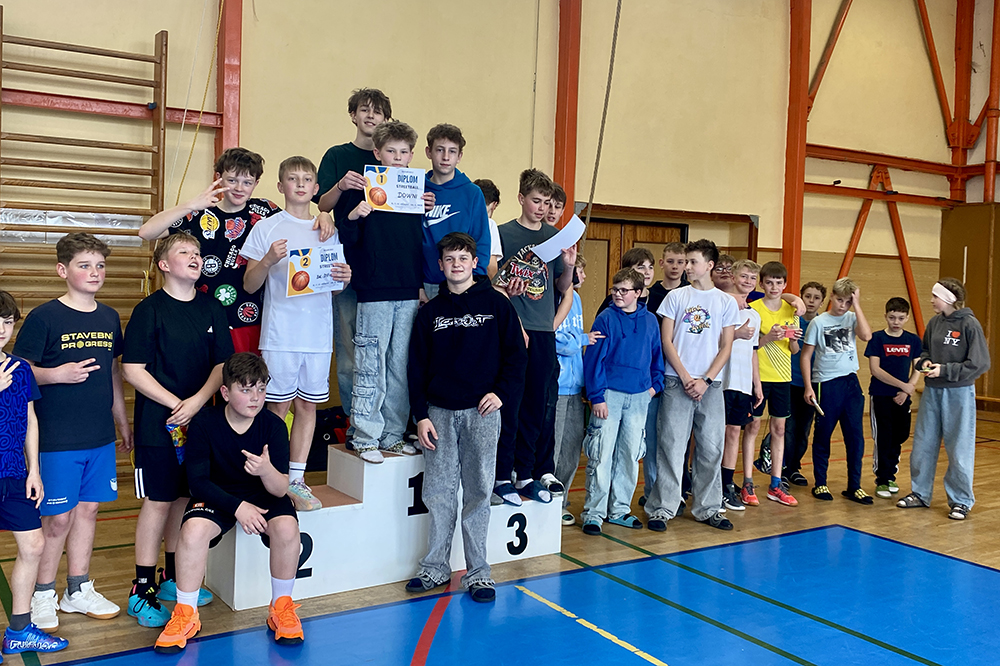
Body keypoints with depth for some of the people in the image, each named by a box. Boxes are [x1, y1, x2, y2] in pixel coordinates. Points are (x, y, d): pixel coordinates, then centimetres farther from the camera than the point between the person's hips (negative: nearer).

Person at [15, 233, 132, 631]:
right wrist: (58, 375, -24)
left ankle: (78, 591, 27)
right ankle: (42, 596, 22)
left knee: (88, 509, 13)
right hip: (56, 439, -5)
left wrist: (123, 421, 19)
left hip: (100, 436, 5)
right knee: (58, 518, 3)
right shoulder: (43, 318, -9)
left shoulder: (109, 318, 8)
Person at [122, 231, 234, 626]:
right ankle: (142, 591, 11)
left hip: (199, 420, 5)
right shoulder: (150, 310, -8)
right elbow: (132, 370, -10)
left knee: (185, 497, 13)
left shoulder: (212, 309, 6)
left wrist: (197, 401, -11)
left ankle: (173, 579, 28)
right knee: (158, 502, -1)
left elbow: (223, 364, 5)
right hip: (158, 423, -5)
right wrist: (175, 404, -14)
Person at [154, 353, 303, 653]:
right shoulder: (204, 423, -15)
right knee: (193, 529, -31)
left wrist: (267, 470, -41)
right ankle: (185, 616, -8)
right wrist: (237, 507, -27)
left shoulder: (273, 425, -14)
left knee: (286, 527, -31)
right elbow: (198, 480, -14)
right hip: (217, 495, 0)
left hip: (263, 494, 0)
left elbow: (281, 490, -16)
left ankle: (281, 608, -5)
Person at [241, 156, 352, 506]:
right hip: (279, 333, -3)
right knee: (279, 405, 0)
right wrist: (269, 260, -17)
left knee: (308, 404, 7)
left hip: (318, 332, 3)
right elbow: (249, 285, 1)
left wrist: (344, 277, -7)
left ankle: (295, 480, 16)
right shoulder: (266, 228, 3)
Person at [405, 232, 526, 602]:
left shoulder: (496, 304, 3)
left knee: (478, 492, 3)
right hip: (439, 412, 2)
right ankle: (435, 566, 16)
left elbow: (516, 354, 3)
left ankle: (478, 571, 11)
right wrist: (420, 415, 1)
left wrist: (501, 392, -10)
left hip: (482, 411, -2)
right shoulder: (430, 312, 9)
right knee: (438, 492, 5)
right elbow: (417, 367, 8)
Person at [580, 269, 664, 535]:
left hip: (639, 397, 4)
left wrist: (655, 384, 7)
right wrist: (596, 396, -13)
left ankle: (619, 509, 22)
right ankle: (594, 512, 5)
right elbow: (594, 359, -8)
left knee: (630, 455, 10)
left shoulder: (650, 321, 7)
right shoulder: (606, 319, -6)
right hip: (610, 395, -4)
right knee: (601, 455, -4)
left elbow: (657, 355, 18)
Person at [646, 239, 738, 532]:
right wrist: (685, 377, -7)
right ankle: (661, 508, 5)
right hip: (676, 382, -1)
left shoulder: (727, 302, 8)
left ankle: (707, 509, 18)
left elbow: (726, 347, 6)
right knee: (671, 445, -3)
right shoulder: (675, 297, 6)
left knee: (711, 448, 4)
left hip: (710, 384, 1)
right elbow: (666, 341, 2)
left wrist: (705, 380, -6)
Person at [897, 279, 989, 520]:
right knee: (922, 445, 11)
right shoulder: (934, 322, 5)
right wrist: (925, 361, -5)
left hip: (958, 394, -6)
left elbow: (980, 363, -13)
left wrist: (945, 370, -17)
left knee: (959, 449, 3)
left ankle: (961, 501, 16)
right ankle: (920, 493, 25)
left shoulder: (969, 324, -12)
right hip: (932, 392, 6)